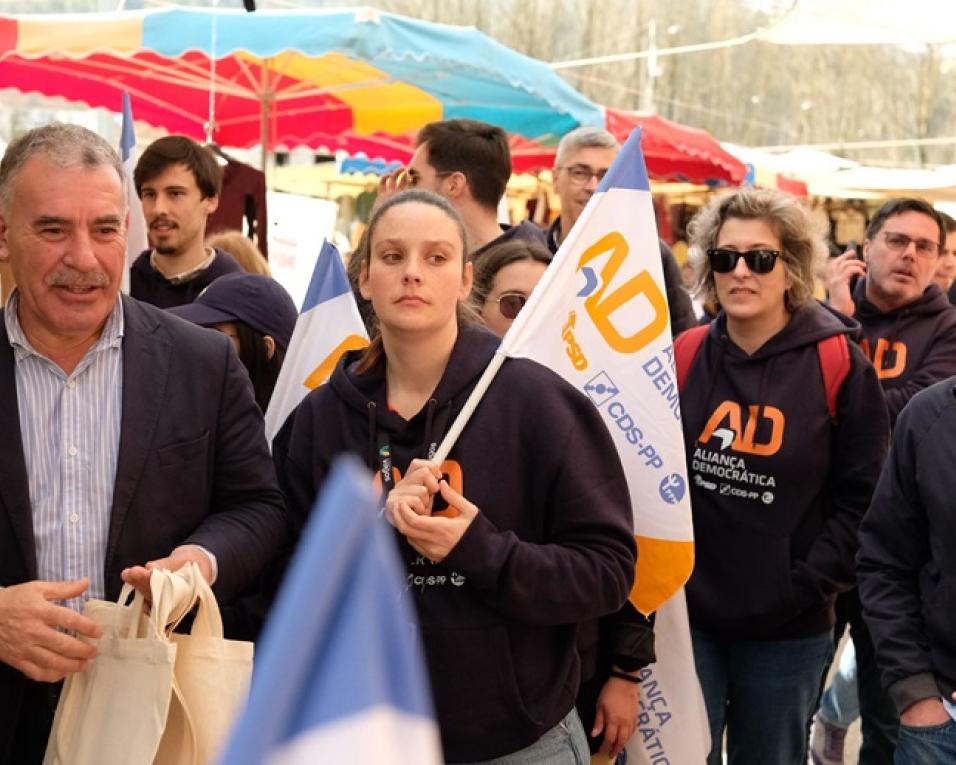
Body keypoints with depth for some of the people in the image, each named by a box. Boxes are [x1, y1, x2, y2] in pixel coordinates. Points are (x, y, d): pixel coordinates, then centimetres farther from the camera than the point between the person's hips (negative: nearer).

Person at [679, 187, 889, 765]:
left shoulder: (839, 367, -6)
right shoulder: (684, 356, 0)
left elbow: (862, 499, -5)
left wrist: (808, 588, -11)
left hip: (788, 630, -1)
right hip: (687, 616, 1)